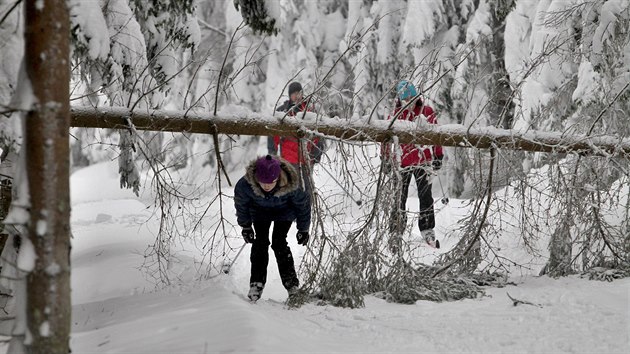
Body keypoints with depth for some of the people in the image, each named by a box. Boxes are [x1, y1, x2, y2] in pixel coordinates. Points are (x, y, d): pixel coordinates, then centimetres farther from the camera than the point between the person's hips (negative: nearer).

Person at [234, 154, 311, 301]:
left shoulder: (290, 186, -40)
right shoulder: (246, 184, -37)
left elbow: (303, 203, -18)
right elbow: (240, 202, -13)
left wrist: (303, 229, -7)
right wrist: (245, 226, -1)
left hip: (284, 211, -2)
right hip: (260, 210, 2)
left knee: (279, 243, -13)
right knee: (260, 242, -10)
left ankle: (291, 282, -3)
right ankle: (257, 282, -3)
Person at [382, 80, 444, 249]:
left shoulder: (427, 112, 2)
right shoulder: (394, 115, 1)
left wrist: (438, 156, 7)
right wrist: (387, 160, 9)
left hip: (423, 161, 0)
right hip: (401, 161, 0)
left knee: (426, 197, -1)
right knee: (399, 198, 2)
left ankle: (428, 231, 4)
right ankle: (395, 233, 11)